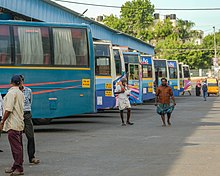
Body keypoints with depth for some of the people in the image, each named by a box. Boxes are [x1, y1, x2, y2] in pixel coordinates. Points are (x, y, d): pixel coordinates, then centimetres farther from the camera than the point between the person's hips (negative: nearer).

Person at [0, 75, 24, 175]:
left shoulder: (11, 93, -13)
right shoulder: (20, 93, 14)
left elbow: (8, 110, -19)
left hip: (13, 125, -9)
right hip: (19, 124, 9)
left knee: (16, 146, -9)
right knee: (18, 146, 13)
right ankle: (16, 167, 22)